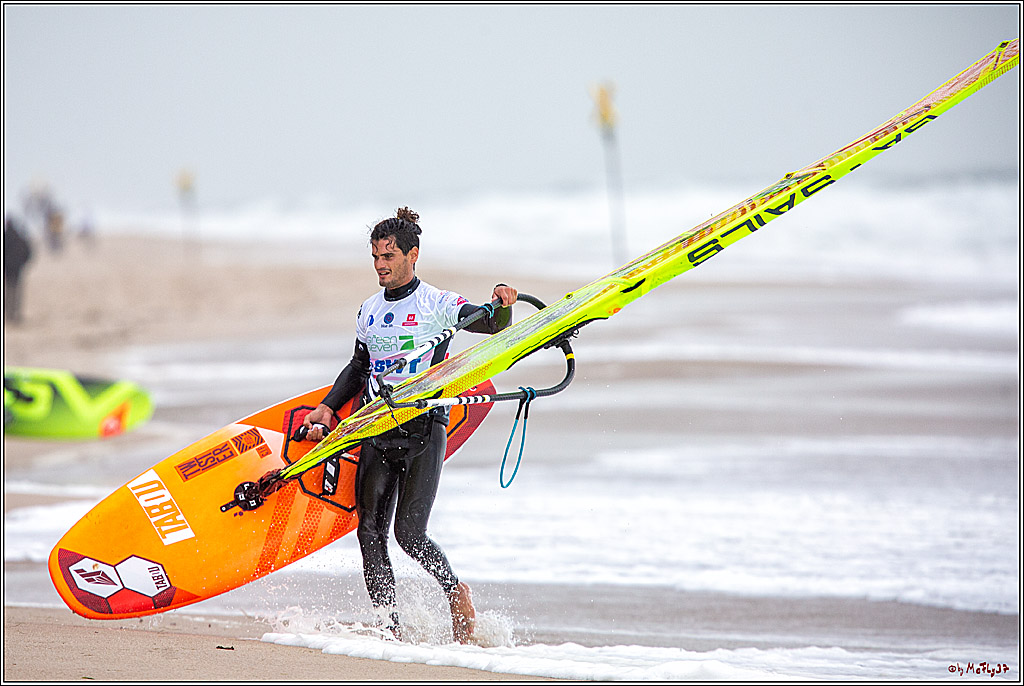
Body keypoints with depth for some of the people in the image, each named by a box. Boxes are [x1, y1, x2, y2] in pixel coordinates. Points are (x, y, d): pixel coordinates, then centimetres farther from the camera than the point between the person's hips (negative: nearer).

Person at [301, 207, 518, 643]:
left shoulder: (437, 304, -2)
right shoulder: (369, 311, 16)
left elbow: (490, 324, -12)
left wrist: (502, 307, -34)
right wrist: (327, 408, 15)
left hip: (424, 430, -6)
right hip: (377, 431, 6)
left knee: (409, 533, -13)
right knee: (370, 533, -4)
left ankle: (457, 591, 12)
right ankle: (390, 628, 0)